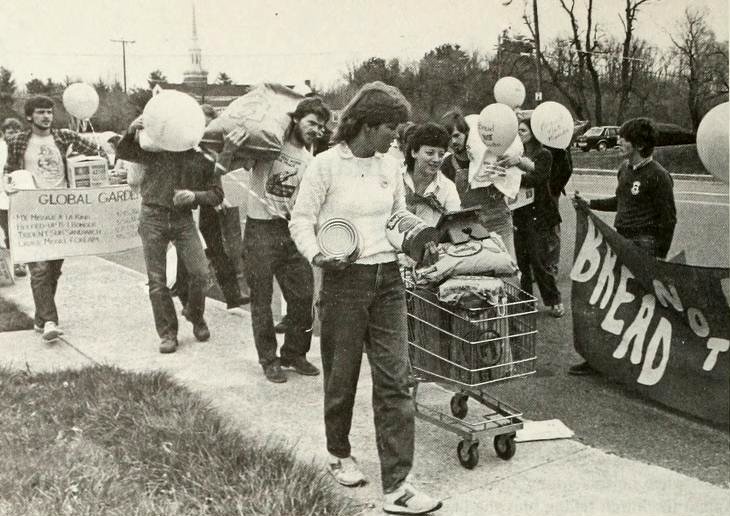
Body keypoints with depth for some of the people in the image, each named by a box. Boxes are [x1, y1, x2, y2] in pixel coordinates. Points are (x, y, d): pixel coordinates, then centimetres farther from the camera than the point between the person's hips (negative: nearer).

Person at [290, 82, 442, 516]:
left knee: (395, 379, -2)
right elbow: (301, 220, -3)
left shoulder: (391, 166, 8)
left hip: (388, 279, 4)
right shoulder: (327, 164, -7)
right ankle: (339, 453, 35)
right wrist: (316, 255, -19)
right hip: (344, 281, -4)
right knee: (342, 375, 9)